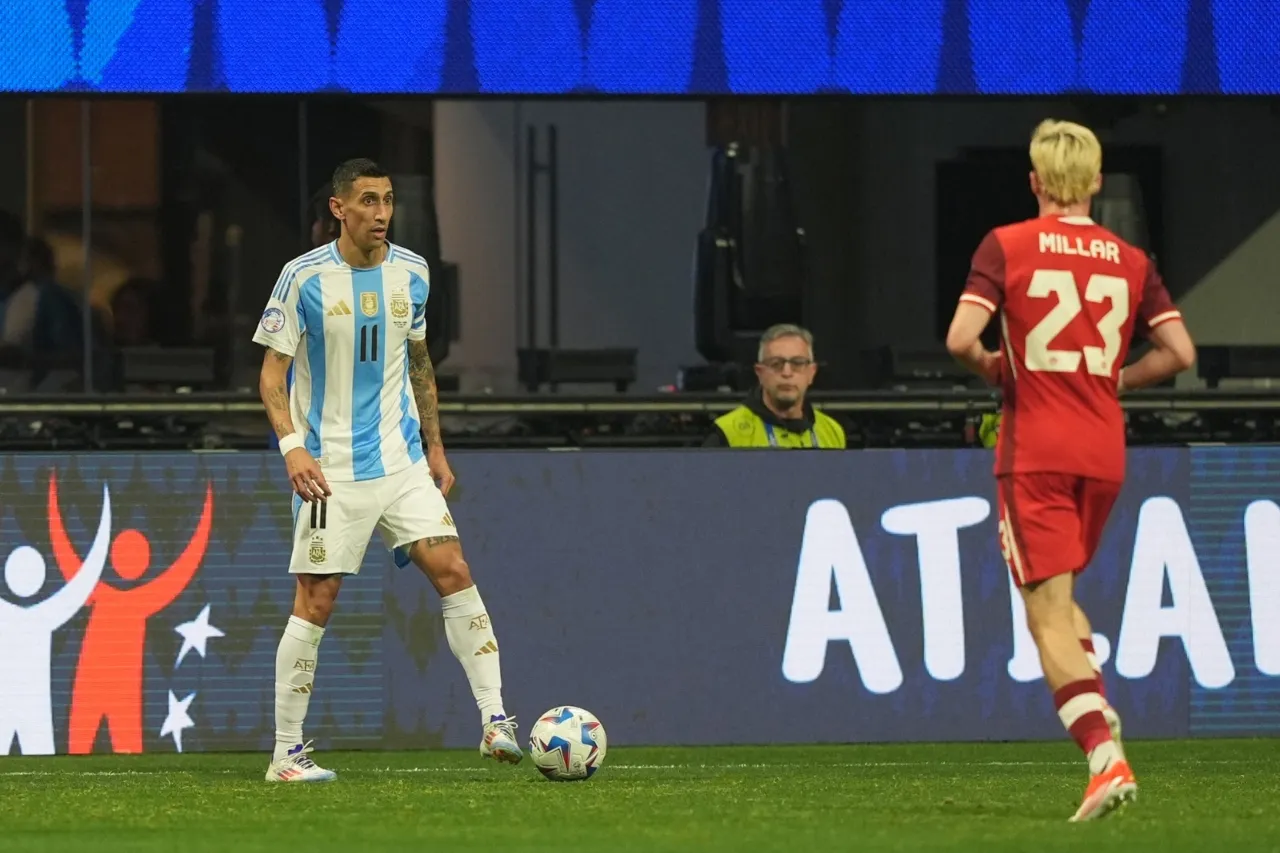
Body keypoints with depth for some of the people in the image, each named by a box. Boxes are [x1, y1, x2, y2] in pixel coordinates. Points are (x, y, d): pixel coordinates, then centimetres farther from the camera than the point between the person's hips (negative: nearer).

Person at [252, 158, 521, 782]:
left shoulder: (411, 273, 7)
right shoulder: (306, 277, -7)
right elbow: (272, 373, -5)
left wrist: (435, 448, 18)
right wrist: (292, 446, -19)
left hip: (401, 461, 4)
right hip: (331, 468, -4)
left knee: (453, 571, -10)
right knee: (316, 600, -4)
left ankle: (494, 719, -9)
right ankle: (286, 754, 4)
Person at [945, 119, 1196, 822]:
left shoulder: (1007, 246, -4)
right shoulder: (1130, 260, 7)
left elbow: (961, 339, -14)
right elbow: (1178, 351, 2)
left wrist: (992, 368, 7)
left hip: (1035, 452, -4)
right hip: (1104, 451, 4)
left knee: (1047, 613, -5)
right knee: (1059, 593, 26)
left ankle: (1107, 757, -20)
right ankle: (1097, 708, 5)